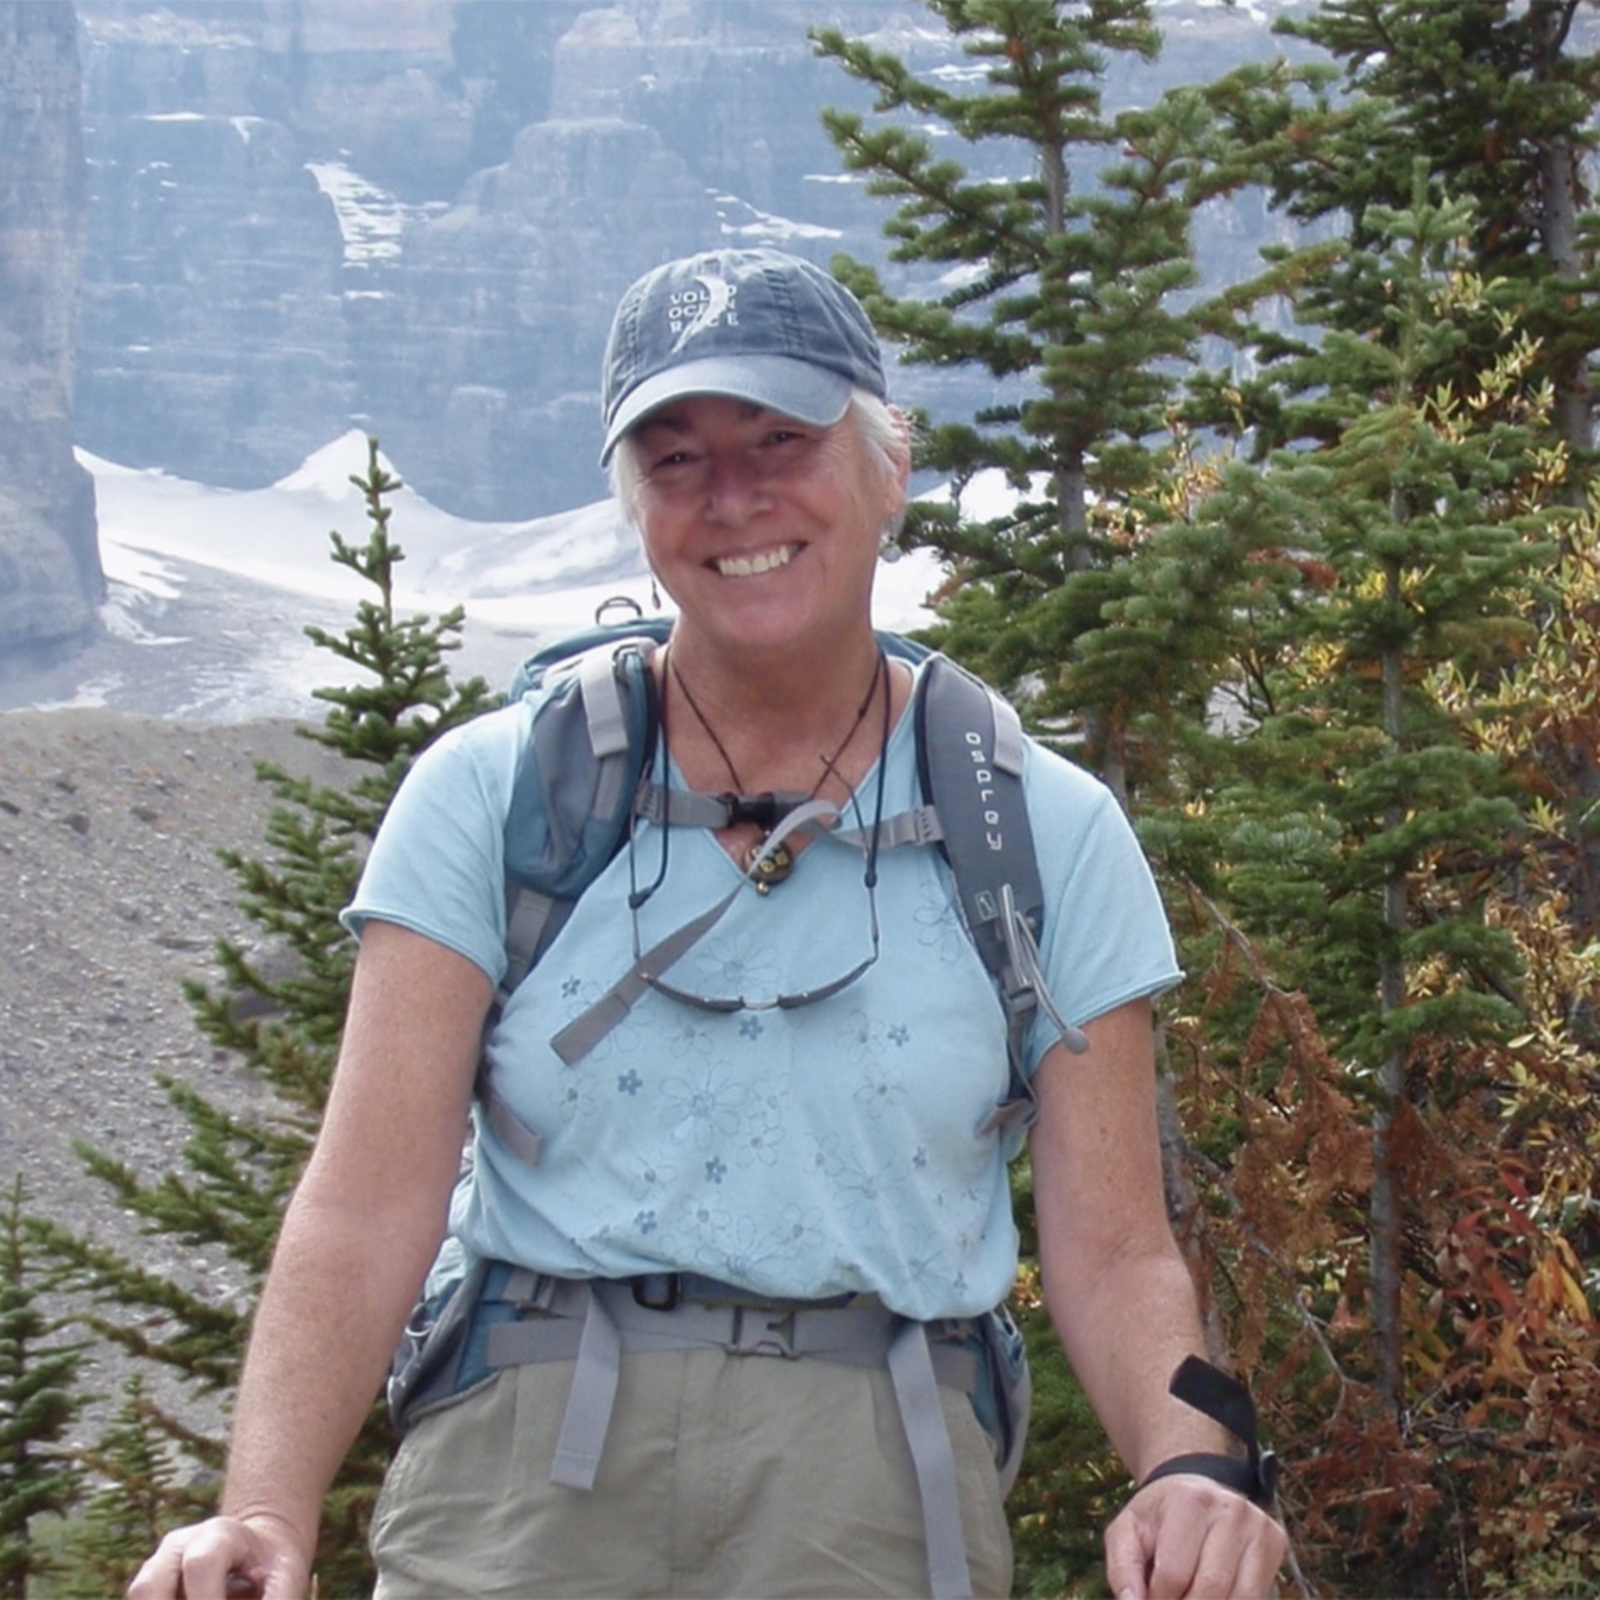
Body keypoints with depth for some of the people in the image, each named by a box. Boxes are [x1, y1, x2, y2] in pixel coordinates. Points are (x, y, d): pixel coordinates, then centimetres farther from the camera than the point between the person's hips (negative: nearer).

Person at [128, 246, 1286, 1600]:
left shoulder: (1048, 834, 6)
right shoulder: (493, 794, 4)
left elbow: (1114, 1255, 4)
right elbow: (368, 1208, -4)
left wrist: (1187, 1466, -17)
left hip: (871, 1490, 1)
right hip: (523, 1475, 0)